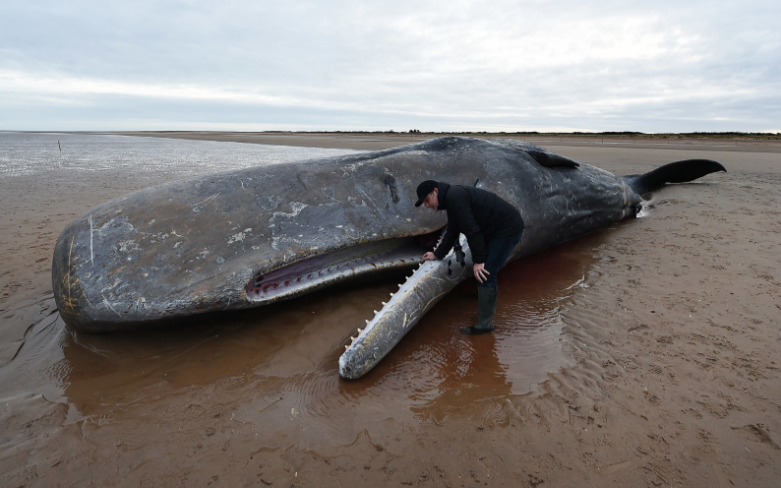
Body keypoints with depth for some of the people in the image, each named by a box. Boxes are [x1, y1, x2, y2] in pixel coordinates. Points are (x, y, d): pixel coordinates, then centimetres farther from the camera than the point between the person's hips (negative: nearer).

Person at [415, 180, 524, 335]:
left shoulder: (455, 198, -21)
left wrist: (479, 261, -20)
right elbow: (452, 233, 21)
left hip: (508, 229, -10)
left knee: (485, 273, -11)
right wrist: (437, 254, 21)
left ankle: (484, 324, -5)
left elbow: (472, 231, -24)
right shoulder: (451, 199, 13)